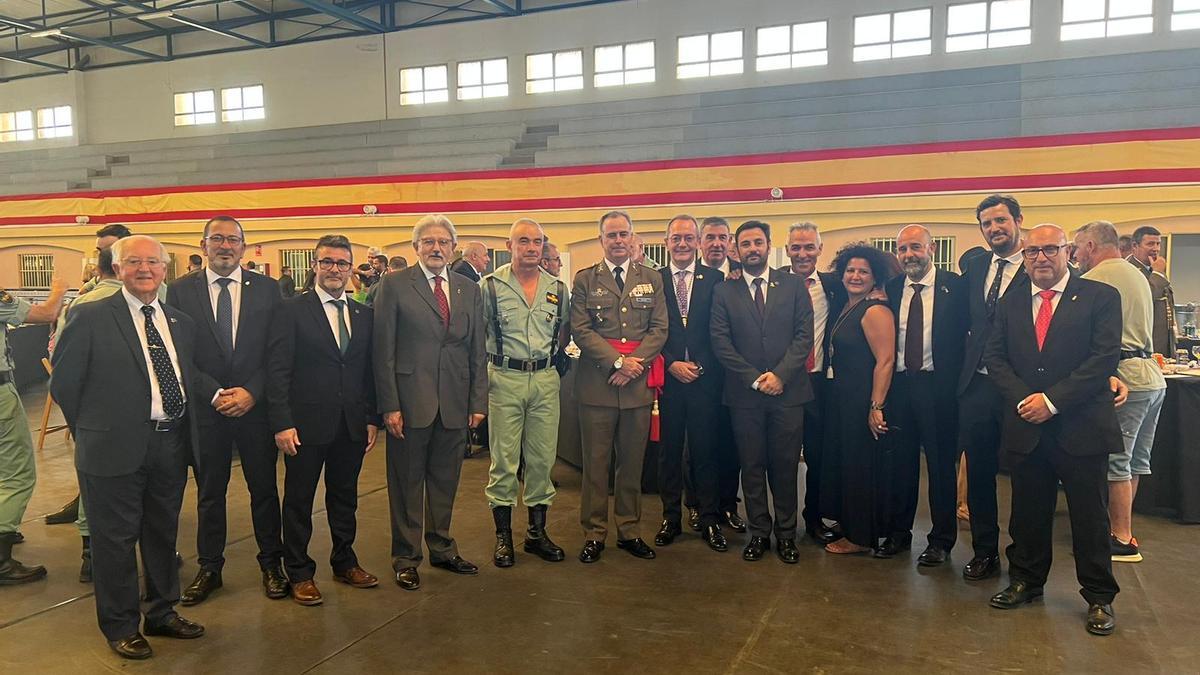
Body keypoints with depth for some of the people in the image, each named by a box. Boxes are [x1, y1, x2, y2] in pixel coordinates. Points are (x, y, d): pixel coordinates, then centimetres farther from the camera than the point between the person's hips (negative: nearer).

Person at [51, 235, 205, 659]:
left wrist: (187, 431, 8)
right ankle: (120, 627, 23)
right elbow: (63, 381, -3)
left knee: (163, 533, 18)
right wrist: (92, 431, 2)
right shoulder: (91, 318, -7)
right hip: (115, 448, -5)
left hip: (171, 445, 5)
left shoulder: (182, 323, 9)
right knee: (116, 539, 7)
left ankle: (162, 613, 34)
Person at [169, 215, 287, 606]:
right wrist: (215, 394, -12)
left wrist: (252, 392, -12)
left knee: (264, 488, 9)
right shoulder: (181, 291, 1)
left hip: (256, 405, 0)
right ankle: (209, 568, 26)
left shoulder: (267, 289, 2)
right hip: (205, 408, 0)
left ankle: (271, 564, 24)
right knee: (209, 492, 12)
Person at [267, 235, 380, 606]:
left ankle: (345, 563, 32)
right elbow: (277, 371, -9)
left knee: (345, 497, 16)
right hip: (306, 423, -4)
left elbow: (369, 371, 10)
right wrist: (282, 423, -15)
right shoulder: (292, 310, -5)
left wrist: (373, 419, 5)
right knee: (299, 500, 9)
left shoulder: (364, 315, 9)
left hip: (352, 425, 4)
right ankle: (299, 573, 23)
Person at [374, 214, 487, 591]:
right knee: (407, 483, 8)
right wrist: (389, 405, -11)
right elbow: (383, 350, -6)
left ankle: (442, 549, 31)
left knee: (445, 481, 14)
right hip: (410, 400, -3)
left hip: (454, 403, 4)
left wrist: (478, 402, 4)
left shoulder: (469, 290, 10)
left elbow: (478, 351, 10)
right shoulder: (395, 286, -2)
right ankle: (406, 558, 22)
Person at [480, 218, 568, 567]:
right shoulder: (490, 286, -2)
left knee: (542, 459, 8)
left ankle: (537, 532, 22)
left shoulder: (558, 288, 8)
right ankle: (503, 536, 15)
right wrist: (480, 377, -2)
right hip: (505, 379, -3)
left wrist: (552, 355, 7)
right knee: (503, 460, 2)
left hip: (545, 379, 3)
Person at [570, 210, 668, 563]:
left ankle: (630, 531, 22)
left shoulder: (652, 279, 11)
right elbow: (580, 330, -4)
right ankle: (594, 534, 14)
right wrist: (618, 361, -13)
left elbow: (659, 328, 4)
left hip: (638, 384, 2)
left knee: (632, 461, 10)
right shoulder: (585, 279, 5)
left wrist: (635, 364, -10)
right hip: (597, 383, -2)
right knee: (596, 462, 4)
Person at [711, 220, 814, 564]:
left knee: (785, 466, 6)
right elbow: (720, 342, -2)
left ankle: (786, 534, 18)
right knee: (752, 466, 7)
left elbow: (805, 335, 0)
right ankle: (759, 532, 18)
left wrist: (780, 374, -11)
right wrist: (755, 378, -10)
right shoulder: (724, 291, 5)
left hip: (787, 391, 0)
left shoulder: (793, 286, 6)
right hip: (744, 394, 0)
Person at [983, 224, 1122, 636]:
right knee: (1028, 513, 13)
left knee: (1090, 517, 6)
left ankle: (1099, 598, 20)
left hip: (1081, 428, -3)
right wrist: (1023, 399, -9)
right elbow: (995, 357, 6)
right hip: (1027, 427, 3)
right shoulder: (1010, 304, 11)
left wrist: (1052, 400, -15)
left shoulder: (1100, 297, -1)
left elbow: (1105, 357, -10)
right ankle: (1026, 581, 29)